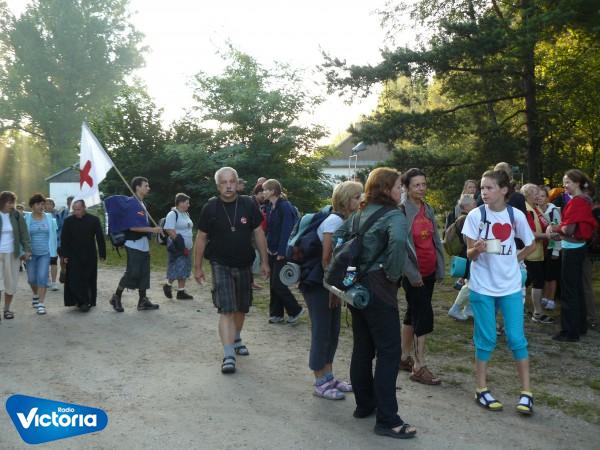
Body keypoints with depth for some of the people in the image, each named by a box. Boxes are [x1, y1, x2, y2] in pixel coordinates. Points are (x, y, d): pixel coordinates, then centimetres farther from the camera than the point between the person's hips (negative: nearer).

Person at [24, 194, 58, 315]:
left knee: (42, 277, -9)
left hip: (45, 253, 0)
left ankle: (41, 304, -3)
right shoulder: (26, 218, -4)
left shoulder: (49, 218, 0)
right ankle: (36, 295, 39)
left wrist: (53, 251, 7)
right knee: (32, 278, 10)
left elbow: (53, 235, 7)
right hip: (31, 253, 0)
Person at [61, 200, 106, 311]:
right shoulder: (68, 221, 1)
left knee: (89, 280, 5)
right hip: (74, 257, 1)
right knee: (74, 280, -5)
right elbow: (64, 239, 4)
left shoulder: (94, 220, -2)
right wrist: (65, 255, -2)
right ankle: (83, 302, 3)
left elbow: (100, 238, 2)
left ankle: (89, 301, 15)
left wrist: (102, 254, -1)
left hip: (90, 257, 0)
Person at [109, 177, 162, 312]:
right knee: (132, 272, -6)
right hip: (134, 244, -9)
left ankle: (143, 301, 13)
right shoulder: (131, 203, -13)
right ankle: (116, 298, 9)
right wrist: (152, 229, -20)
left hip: (144, 244, 9)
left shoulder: (142, 204, 15)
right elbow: (132, 226, -20)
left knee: (144, 273, 8)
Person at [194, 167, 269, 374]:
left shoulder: (248, 205, -5)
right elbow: (201, 237, -1)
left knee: (241, 308, 17)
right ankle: (228, 355, -12)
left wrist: (264, 261, 2)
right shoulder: (210, 208, -8)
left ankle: (236, 339, 42)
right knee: (226, 310, -12)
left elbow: (258, 233, 2)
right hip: (221, 265, -3)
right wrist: (197, 267, 0)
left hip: (244, 264, 3)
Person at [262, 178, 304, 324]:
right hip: (272, 251, 8)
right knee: (273, 283, 11)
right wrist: (268, 246, 5)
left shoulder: (285, 207, -16)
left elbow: (287, 230, -19)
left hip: (282, 252, -8)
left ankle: (295, 310, 11)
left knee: (278, 284, -6)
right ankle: (276, 313, 20)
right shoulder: (270, 207, 9)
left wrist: (281, 252, -20)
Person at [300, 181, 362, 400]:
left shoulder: (345, 221, 8)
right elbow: (326, 258, -19)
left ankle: (329, 377, 27)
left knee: (332, 331, 14)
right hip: (318, 284, -9)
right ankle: (320, 384, 10)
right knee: (322, 332, -1)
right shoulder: (334, 221, -18)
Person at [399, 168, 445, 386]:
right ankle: (419, 367, -1)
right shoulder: (402, 211, -14)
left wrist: (440, 268, 9)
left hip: (429, 272, 7)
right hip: (413, 274, -7)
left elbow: (436, 240, 13)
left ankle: (405, 357, 27)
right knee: (424, 315, -8)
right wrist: (412, 274, -17)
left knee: (413, 313, 15)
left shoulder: (428, 210, 8)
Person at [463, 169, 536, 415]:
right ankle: (481, 389, 17)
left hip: (510, 286, 1)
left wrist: (512, 260, 4)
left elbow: (531, 245, 12)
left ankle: (526, 392, 11)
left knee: (516, 338, 1)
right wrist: (477, 250, -28)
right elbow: (469, 254, -8)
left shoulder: (516, 215, -3)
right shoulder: (476, 216, -8)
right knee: (486, 339, 4)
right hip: (482, 286, -1)